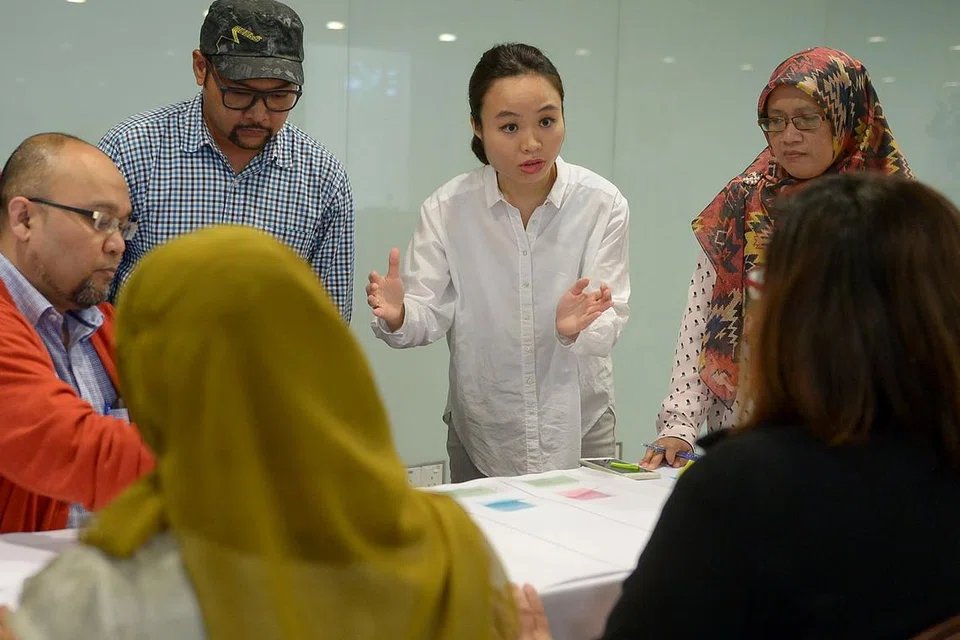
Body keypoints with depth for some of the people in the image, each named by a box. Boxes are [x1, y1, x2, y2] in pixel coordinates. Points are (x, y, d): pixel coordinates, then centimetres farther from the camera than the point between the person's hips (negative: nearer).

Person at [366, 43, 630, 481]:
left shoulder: (602, 204, -11)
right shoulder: (447, 209, -8)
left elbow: (608, 324, -15)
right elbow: (430, 315, -10)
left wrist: (578, 328, -37)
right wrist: (398, 317, -32)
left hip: (579, 431, 0)